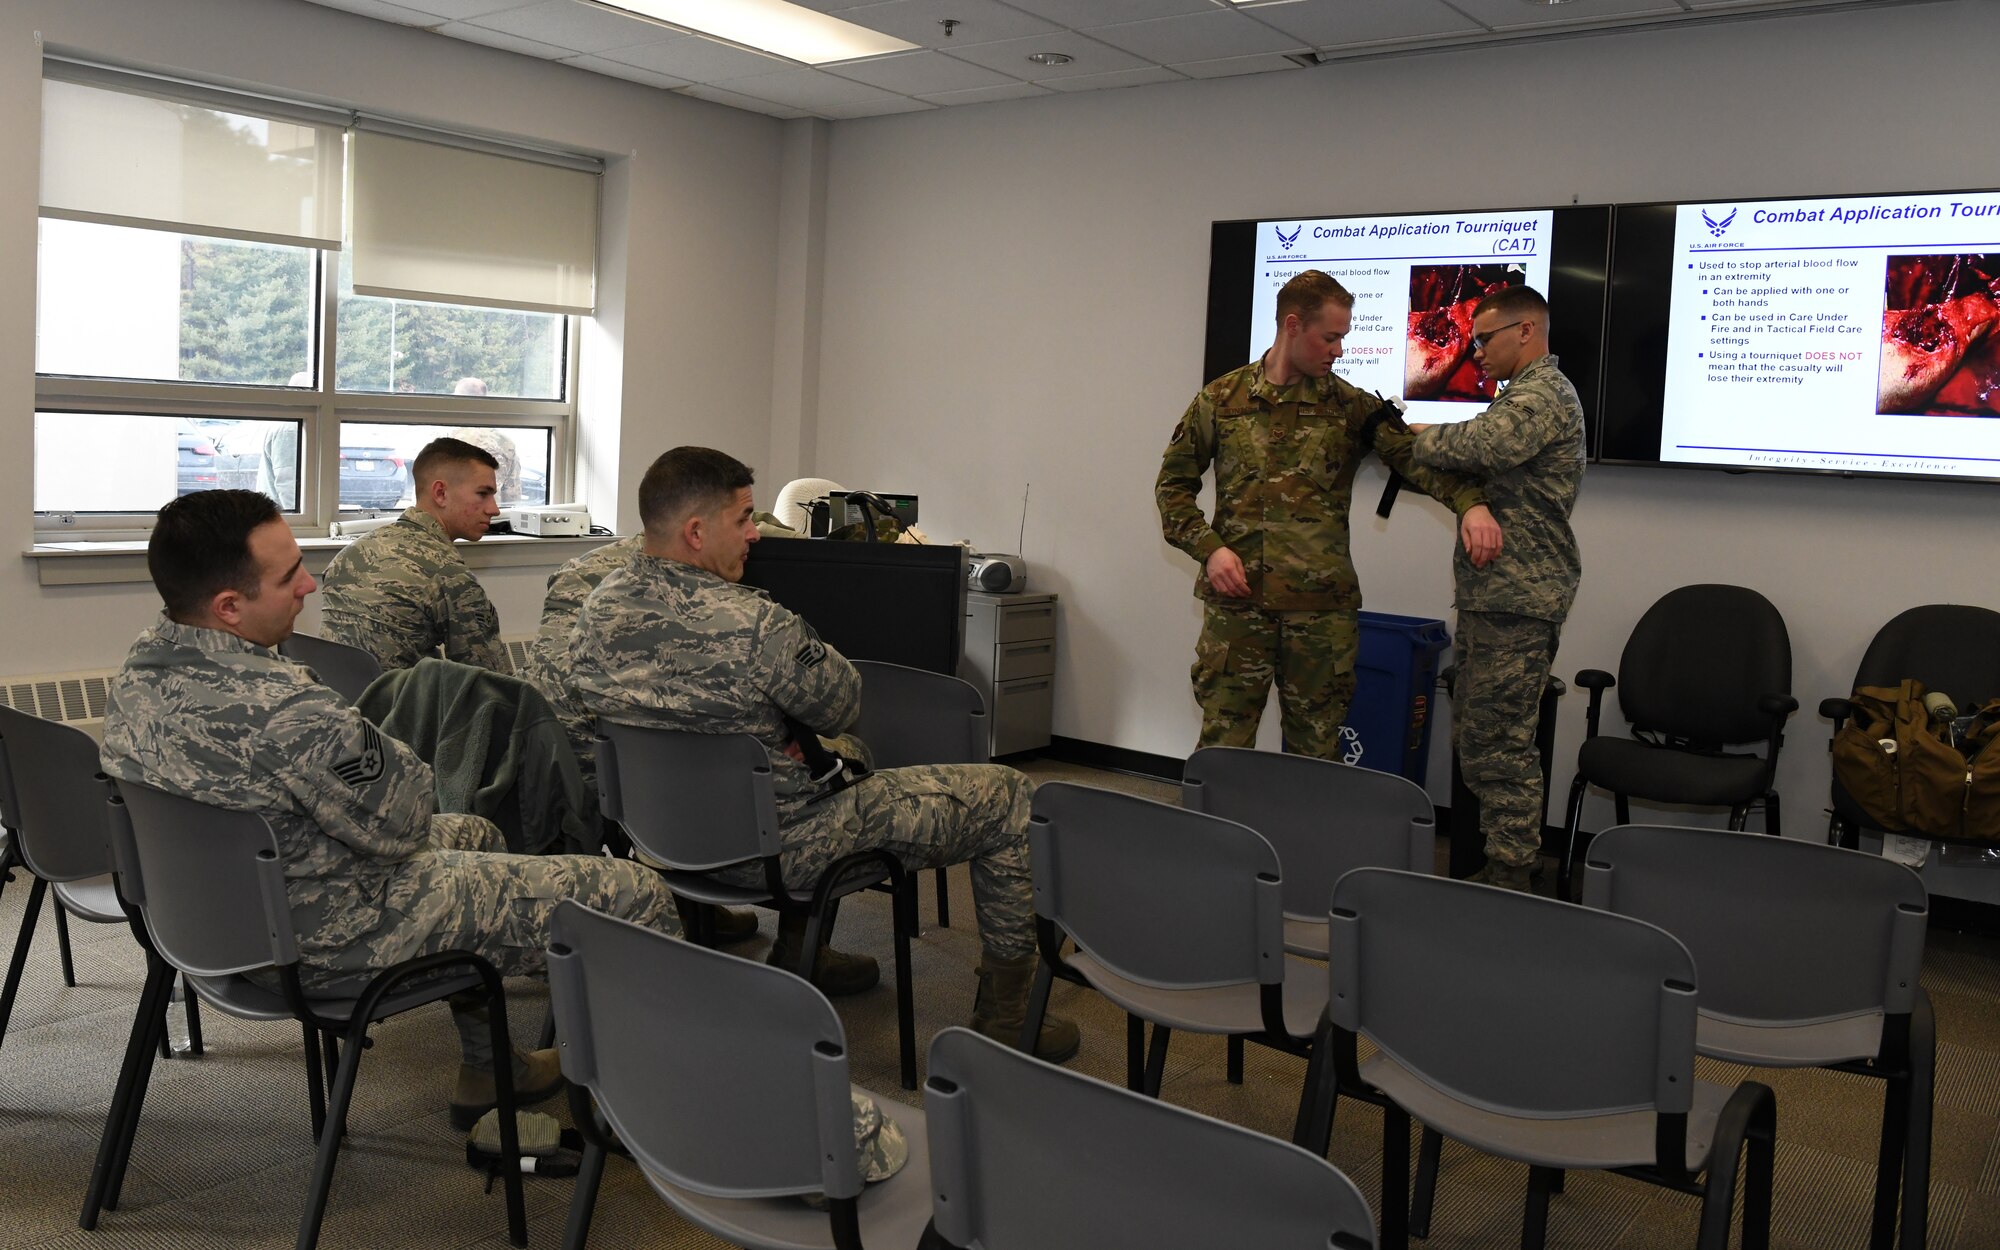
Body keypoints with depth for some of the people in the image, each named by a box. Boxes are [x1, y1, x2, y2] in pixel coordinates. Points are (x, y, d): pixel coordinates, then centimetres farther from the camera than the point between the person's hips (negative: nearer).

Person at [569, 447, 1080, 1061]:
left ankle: (798, 956, 43)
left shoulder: (596, 610, -6)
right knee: (1007, 796, 3)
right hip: (778, 847, -8)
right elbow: (843, 709, -13)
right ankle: (1005, 1022, 15)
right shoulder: (754, 626, -30)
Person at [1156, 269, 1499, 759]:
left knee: (1316, 750, 9)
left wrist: (1470, 502, -26)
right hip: (1236, 601, -1)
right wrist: (1209, 548, -6)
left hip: (1322, 607, 1)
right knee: (1222, 745, 4)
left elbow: (1415, 454, -8)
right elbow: (1173, 485, 10)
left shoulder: (1353, 407, 5)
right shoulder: (1221, 399, 5)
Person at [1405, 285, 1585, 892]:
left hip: (1516, 600, -11)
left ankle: (1509, 875, 2)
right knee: (1476, 733, 14)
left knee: (1498, 740, -6)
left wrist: (1419, 439, -15)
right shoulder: (1527, 394, 22)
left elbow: (1483, 444, -32)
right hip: (1492, 596, 11)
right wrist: (1430, 439, 5)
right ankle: (1487, 861, 22)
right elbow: (1482, 470, 20)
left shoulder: (1543, 395, -12)